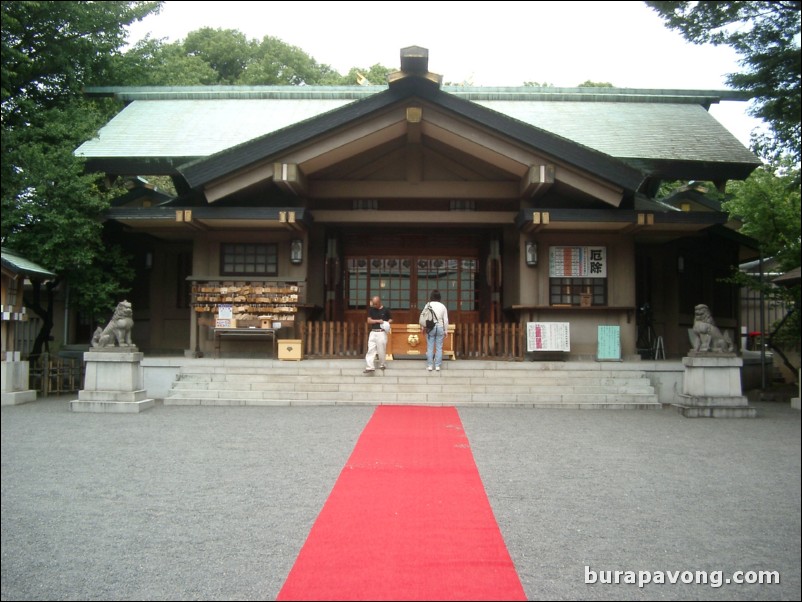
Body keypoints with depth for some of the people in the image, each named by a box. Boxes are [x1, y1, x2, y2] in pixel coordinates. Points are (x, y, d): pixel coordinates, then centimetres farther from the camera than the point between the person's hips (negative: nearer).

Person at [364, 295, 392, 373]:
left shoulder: (385, 310, -1)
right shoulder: (371, 309, 5)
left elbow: (391, 319, 10)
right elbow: (369, 321, 0)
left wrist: (387, 322, -11)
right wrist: (378, 321, -14)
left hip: (382, 332, -2)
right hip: (373, 332, 3)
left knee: (381, 350, 2)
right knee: (371, 349, -3)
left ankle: (382, 365, 20)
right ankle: (370, 367, -5)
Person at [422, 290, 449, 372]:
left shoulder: (428, 305, -4)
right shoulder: (443, 306, 0)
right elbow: (445, 320, 1)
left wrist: (423, 328, 12)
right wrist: (446, 330, 10)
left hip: (430, 328, -1)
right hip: (440, 327, 1)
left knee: (430, 347, 4)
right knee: (439, 348, 6)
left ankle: (430, 365, 5)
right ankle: (437, 365, 6)